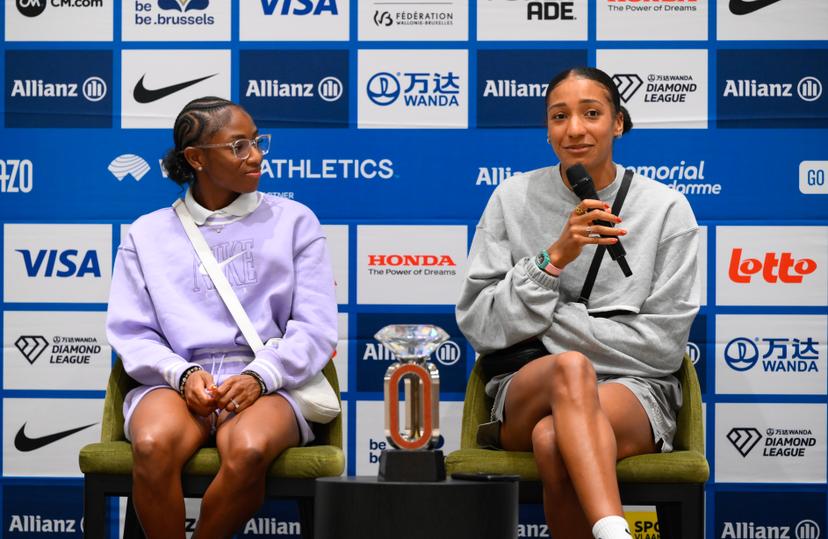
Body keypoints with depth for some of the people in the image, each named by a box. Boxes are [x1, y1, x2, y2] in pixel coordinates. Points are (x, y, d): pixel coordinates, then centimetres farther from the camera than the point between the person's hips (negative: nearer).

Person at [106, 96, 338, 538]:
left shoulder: (293, 221, 12)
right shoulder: (148, 233, 15)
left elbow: (316, 328, 5)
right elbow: (129, 331, 8)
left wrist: (259, 376, -13)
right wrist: (182, 375, -12)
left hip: (270, 383, 0)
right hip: (175, 381, 1)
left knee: (249, 450, -36)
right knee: (153, 446, -35)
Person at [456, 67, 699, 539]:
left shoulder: (666, 208, 2)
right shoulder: (514, 198, 6)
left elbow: (664, 344, -4)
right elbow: (478, 327, 0)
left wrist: (545, 321, -8)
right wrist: (553, 259, -13)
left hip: (636, 390, -1)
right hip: (530, 390, 1)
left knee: (554, 440, -37)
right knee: (570, 368, -38)